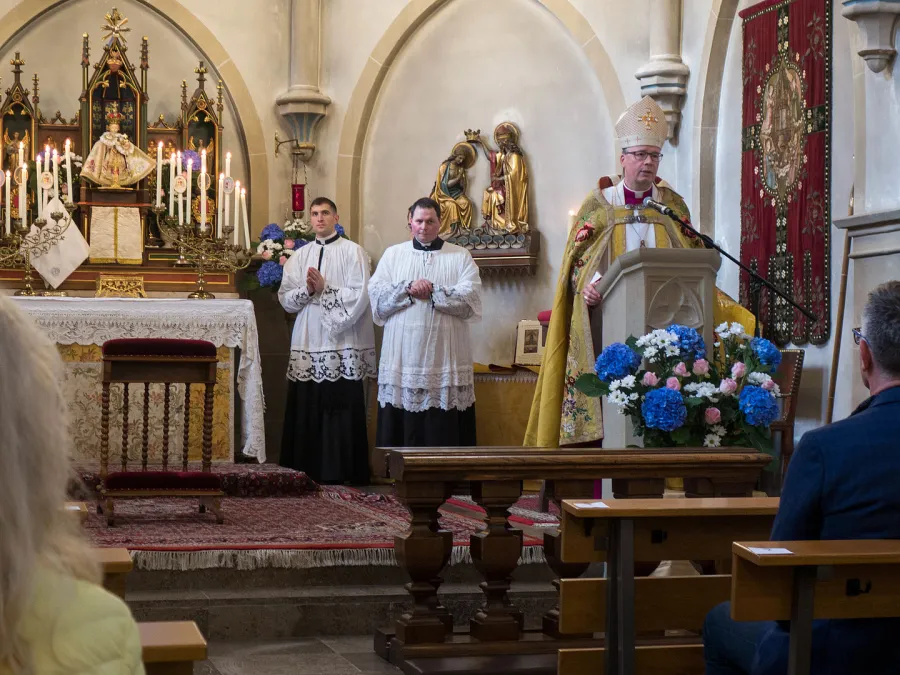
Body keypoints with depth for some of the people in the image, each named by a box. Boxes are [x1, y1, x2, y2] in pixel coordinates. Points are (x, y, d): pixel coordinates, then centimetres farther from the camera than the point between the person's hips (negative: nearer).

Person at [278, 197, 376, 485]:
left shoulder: (353, 252, 2)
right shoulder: (300, 256, 15)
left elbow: (359, 297, -8)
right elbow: (285, 298, 8)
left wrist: (324, 289, -10)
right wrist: (307, 290, -10)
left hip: (343, 345, -4)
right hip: (307, 344, 4)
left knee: (342, 409, -4)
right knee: (306, 411, 2)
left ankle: (342, 471, 1)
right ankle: (307, 470, 9)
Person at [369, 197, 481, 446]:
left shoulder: (460, 256, 8)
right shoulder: (393, 254, 14)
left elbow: (470, 298, -6)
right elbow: (376, 295, 2)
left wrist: (431, 292, -10)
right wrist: (408, 289, -12)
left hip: (444, 361, -1)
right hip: (402, 358, 1)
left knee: (444, 433, -3)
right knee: (401, 430, 0)